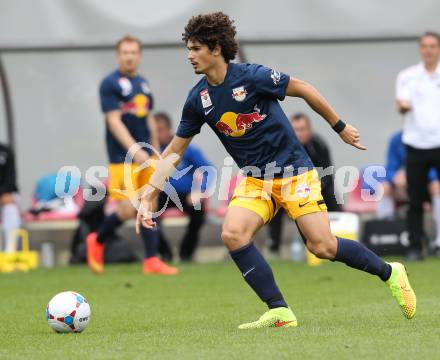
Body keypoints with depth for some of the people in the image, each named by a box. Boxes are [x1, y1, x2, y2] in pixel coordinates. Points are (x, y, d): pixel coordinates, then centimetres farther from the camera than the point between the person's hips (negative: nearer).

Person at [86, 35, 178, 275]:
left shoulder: (143, 84, 14)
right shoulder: (110, 84, -8)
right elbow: (114, 121, -15)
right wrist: (134, 150, -25)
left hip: (146, 155, 7)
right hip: (123, 157, -7)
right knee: (128, 210, -11)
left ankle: (151, 260, 5)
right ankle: (97, 241, 14)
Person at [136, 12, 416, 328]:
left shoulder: (253, 76, -16)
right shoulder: (198, 100, -1)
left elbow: (304, 90, -4)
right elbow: (174, 150, 8)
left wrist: (340, 128, 3)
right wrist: (149, 195, 1)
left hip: (293, 169, -5)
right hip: (255, 180, 5)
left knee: (323, 247, -12)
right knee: (232, 234, -21)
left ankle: (389, 273, 14)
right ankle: (279, 312, -13)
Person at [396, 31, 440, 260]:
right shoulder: (408, 76, 7)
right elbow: (402, 103, -6)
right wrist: (403, 105, -27)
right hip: (416, 144, 1)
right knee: (415, 201, 1)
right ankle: (415, 248, 5)